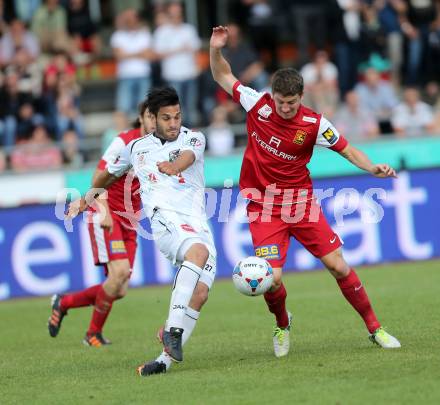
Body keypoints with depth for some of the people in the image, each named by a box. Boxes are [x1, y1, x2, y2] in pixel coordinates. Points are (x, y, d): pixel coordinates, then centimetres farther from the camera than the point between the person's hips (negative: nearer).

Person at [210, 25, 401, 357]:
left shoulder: (314, 124, -12)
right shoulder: (258, 104, -8)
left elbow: (347, 150, -1)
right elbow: (223, 76, 6)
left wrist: (372, 168, -19)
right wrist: (216, 50, -11)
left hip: (301, 200, 0)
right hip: (264, 208, 0)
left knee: (339, 267, -3)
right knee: (271, 279, -15)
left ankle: (375, 329, 12)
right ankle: (283, 324, 18)